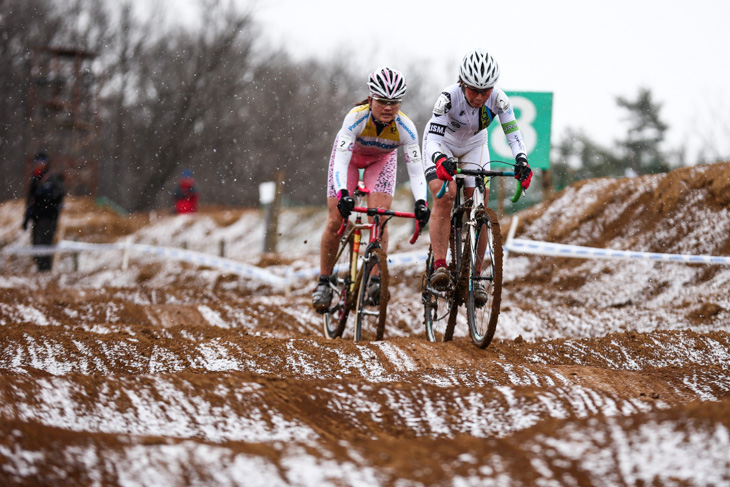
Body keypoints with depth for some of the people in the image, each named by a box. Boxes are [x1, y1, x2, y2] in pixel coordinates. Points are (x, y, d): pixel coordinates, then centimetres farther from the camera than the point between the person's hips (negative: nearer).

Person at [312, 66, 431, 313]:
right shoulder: (356, 117, -38)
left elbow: (416, 169, -36)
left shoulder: (405, 128, -33)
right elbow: (341, 161, -44)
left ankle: (375, 280, -9)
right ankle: (323, 282, 6)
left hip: (381, 160, 1)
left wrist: (421, 202, -52)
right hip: (350, 155, -1)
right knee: (336, 220, -7)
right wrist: (342, 193, -60)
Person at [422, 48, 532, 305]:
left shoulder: (498, 99, -28)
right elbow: (434, 138, -39)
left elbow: (513, 134, -29)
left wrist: (522, 162, -47)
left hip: (474, 146, 3)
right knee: (444, 198, -25)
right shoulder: (449, 97, -35)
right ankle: (439, 266, -27)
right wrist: (440, 160, -60)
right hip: (442, 144, -3)